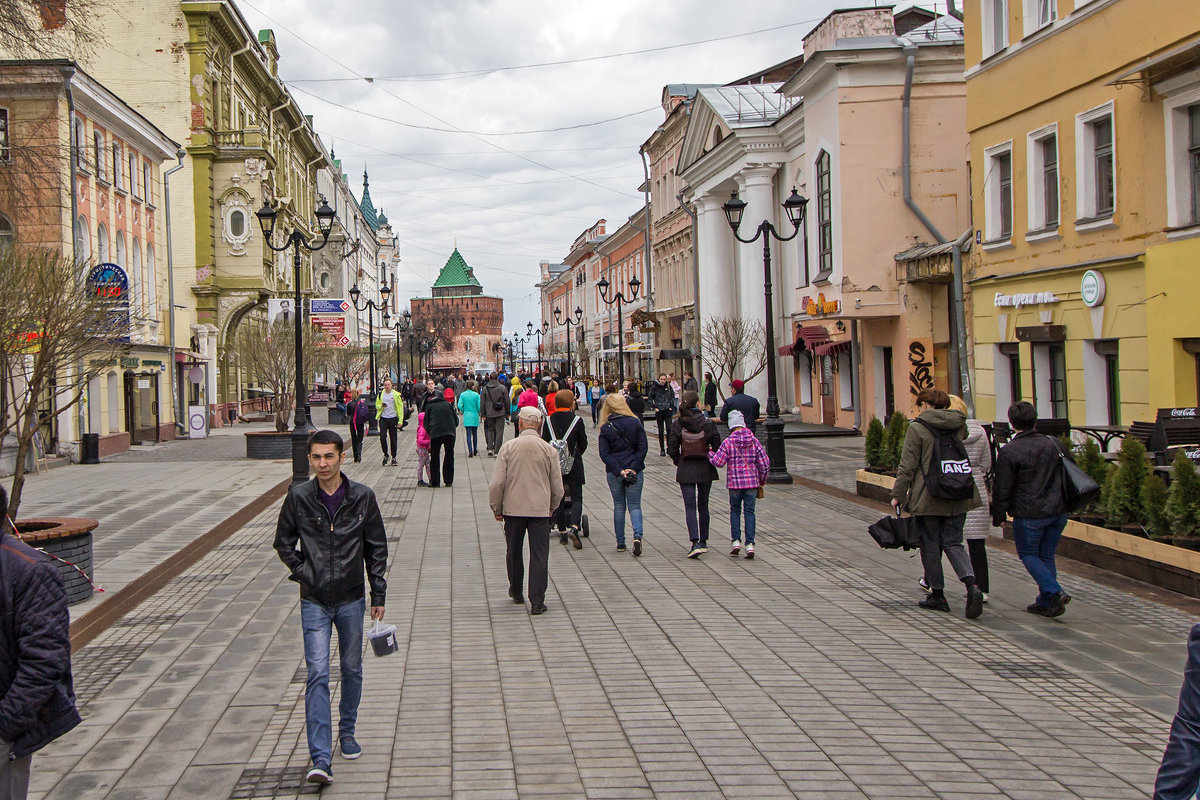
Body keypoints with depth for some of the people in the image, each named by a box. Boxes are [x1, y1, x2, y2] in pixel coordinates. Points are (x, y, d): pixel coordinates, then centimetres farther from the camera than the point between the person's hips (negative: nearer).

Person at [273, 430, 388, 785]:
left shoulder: (362, 497, -4)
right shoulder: (298, 497, -5)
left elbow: (377, 548, 3)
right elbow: (283, 542, 10)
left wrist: (378, 595, 2)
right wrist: (301, 571, -2)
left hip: (352, 599, 1)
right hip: (314, 601, -1)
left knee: (352, 670, 13)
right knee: (317, 674, -10)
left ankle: (346, 732, 35)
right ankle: (321, 759, -13)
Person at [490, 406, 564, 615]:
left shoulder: (508, 447, -5)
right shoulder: (549, 451, -3)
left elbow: (496, 483, -6)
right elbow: (557, 487, 2)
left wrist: (496, 508, 7)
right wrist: (551, 508, 19)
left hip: (513, 508, 1)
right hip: (540, 510, -1)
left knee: (514, 552, 17)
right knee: (539, 555, 2)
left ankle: (516, 592, 33)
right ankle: (537, 602, -3)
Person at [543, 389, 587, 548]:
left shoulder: (548, 421, 0)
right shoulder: (576, 420, -7)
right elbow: (583, 443, -1)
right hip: (573, 466, -2)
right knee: (576, 497, 1)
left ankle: (562, 532, 13)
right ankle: (574, 527, -22)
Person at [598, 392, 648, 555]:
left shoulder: (605, 428, -3)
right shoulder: (636, 423, -3)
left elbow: (604, 454, -9)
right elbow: (642, 448, -8)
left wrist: (619, 471, -12)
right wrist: (633, 468, -9)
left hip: (613, 473, 0)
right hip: (635, 472, 0)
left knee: (619, 506, 13)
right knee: (634, 505, 6)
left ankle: (620, 543, 16)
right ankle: (637, 536, -17)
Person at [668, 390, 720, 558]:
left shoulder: (676, 424, -6)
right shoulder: (708, 423, -7)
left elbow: (672, 448, -7)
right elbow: (717, 445, -6)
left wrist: (678, 462, 9)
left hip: (685, 469, -1)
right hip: (705, 469, 1)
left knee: (690, 506, -1)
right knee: (703, 505, 15)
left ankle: (695, 543, -17)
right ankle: (703, 541, 22)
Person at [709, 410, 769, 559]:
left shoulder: (728, 442, -8)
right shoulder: (754, 441, 0)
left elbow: (718, 461, -8)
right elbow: (765, 463, 1)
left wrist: (710, 454, 12)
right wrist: (762, 480, 15)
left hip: (734, 482, -1)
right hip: (752, 482, 1)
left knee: (735, 511, 15)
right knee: (749, 512, 5)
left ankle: (736, 541, 7)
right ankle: (750, 544, -3)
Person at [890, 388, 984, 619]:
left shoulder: (917, 428, -8)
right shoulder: (959, 424, 8)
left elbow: (908, 466, -10)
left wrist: (898, 494, -3)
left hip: (928, 496, -5)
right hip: (958, 496, 5)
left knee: (930, 544, 8)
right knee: (953, 543, 10)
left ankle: (938, 595, 14)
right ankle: (972, 585, -13)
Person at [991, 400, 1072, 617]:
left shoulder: (1008, 452, -11)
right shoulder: (1054, 444, 5)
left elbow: (1002, 489, -9)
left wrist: (998, 517, 3)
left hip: (1029, 515, -5)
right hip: (1058, 513, 5)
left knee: (1028, 555, 10)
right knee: (1047, 556, 16)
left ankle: (1055, 592, -8)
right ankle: (1046, 603, 17)